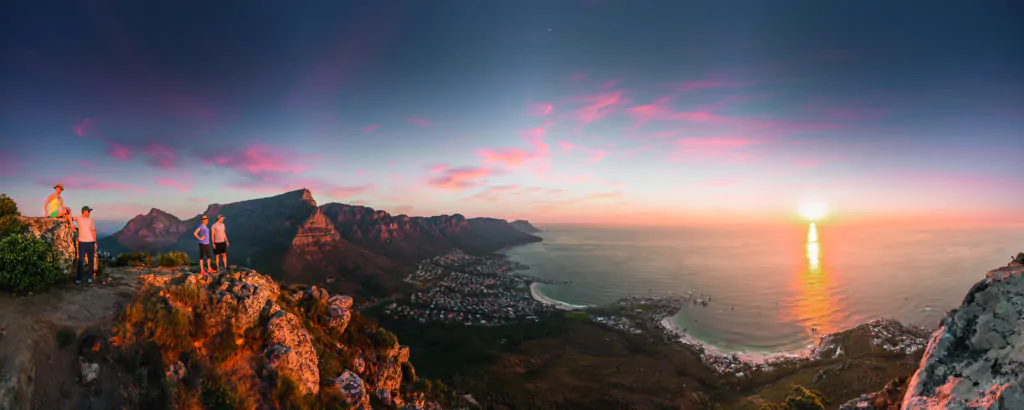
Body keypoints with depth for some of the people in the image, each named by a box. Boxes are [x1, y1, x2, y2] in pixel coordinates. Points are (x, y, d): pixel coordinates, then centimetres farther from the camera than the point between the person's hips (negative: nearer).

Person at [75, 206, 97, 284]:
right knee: (81, 260, -2)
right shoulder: (78, 218, -1)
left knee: (91, 260, 7)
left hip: (90, 242, 2)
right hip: (82, 242, -2)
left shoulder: (90, 219, 5)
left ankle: (89, 277, 16)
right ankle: (79, 278, 5)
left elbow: (93, 231, 8)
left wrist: (95, 242, 6)